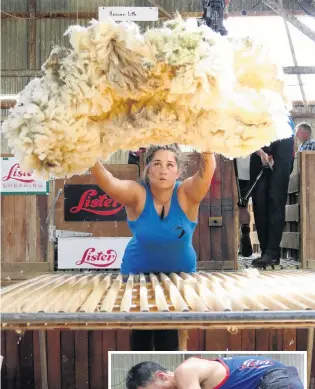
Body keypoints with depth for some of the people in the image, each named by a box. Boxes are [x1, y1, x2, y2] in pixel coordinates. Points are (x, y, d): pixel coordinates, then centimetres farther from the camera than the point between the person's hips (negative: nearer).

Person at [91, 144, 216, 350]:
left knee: (169, 336, 1)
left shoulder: (186, 194, -18)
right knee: (140, 332, 9)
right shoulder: (137, 194, -19)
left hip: (179, 274, 0)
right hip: (138, 273, 0)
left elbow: (208, 169, -37)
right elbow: (108, 182, -38)